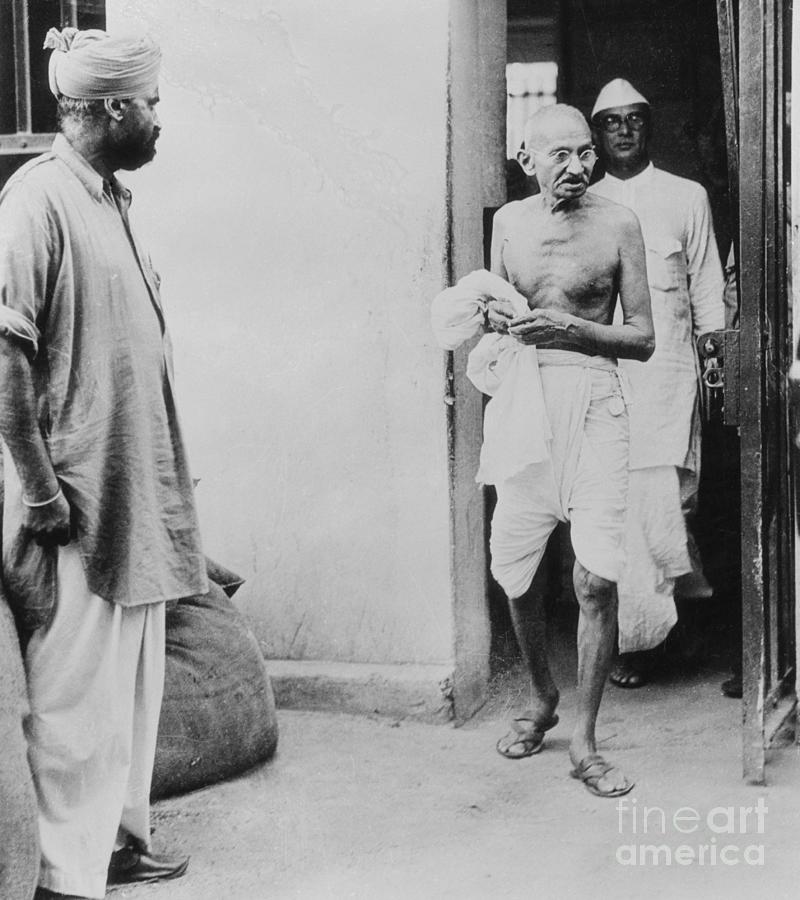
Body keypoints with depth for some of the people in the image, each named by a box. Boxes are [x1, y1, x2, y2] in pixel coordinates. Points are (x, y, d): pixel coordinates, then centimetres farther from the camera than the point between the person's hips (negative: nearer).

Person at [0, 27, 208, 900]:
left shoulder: (107, 198, 12)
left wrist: (161, 487, 16)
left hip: (135, 498, 9)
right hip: (77, 503, -9)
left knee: (134, 685, 18)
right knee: (79, 695, -1)